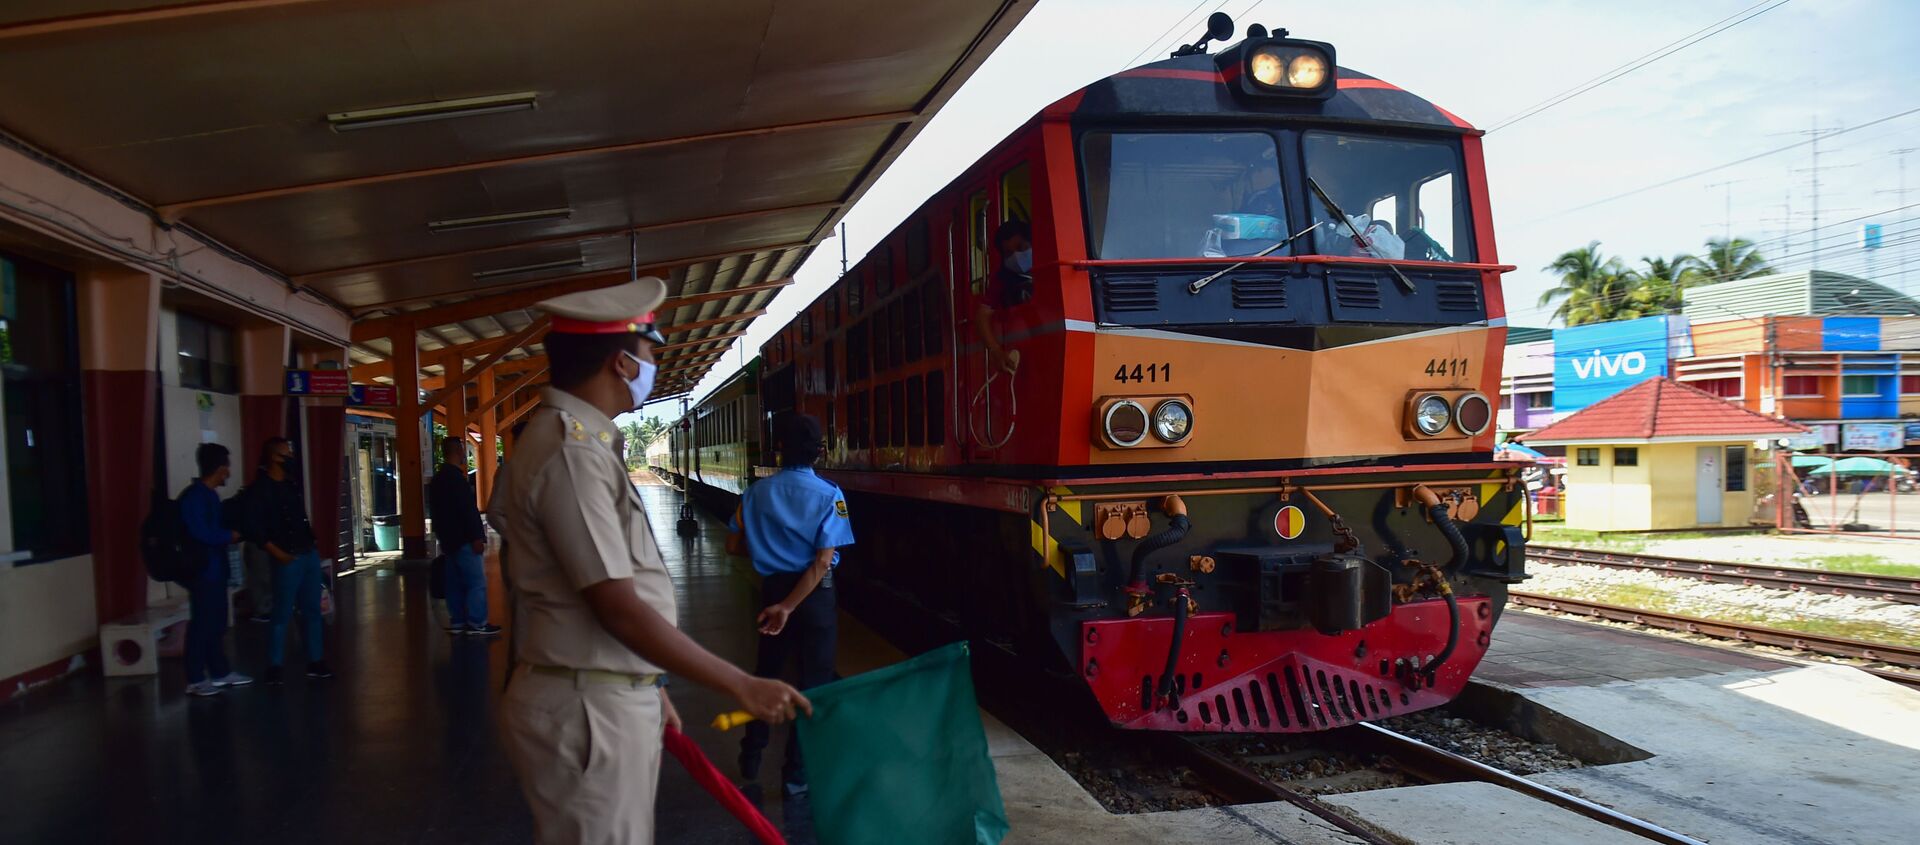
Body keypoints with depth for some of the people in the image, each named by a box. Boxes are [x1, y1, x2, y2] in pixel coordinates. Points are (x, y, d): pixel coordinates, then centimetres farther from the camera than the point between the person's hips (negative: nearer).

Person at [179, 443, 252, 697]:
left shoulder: (210, 495, 14)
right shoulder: (193, 496, -16)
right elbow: (202, 533, -23)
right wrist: (231, 535, -10)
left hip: (215, 568, 10)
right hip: (202, 569, -10)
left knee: (217, 623, 15)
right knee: (201, 624, -5)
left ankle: (220, 673, 23)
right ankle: (195, 680, 0)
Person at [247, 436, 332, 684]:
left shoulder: (292, 484, 13)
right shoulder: (261, 489, -10)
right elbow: (255, 528, -15)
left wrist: (311, 541, 14)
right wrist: (278, 553, -18)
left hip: (309, 554, 7)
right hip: (288, 558, -7)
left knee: (312, 610, 10)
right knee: (282, 614, -4)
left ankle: (315, 662, 17)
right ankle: (274, 667, 5)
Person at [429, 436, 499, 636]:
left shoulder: (437, 479, 15)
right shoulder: (455, 477, -16)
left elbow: (436, 510, 22)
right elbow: (467, 509, -20)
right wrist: (476, 537, -19)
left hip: (448, 539, 10)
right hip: (463, 539, -10)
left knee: (456, 582, 12)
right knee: (477, 582, -7)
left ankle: (457, 621, 14)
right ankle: (477, 623, -7)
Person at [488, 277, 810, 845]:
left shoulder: (577, 441, 12)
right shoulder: (571, 453, -19)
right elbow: (620, 610, -23)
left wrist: (645, 688, 21)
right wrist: (741, 686, -19)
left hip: (608, 698, 10)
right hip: (587, 712, -10)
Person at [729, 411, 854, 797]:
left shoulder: (758, 492, -5)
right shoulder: (829, 495, -12)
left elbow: (733, 543, 1)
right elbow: (823, 561, -19)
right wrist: (789, 607, -19)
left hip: (772, 587, 3)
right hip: (814, 592, -3)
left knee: (766, 671, 21)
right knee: (814, 679, 7)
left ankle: (751, 757, 34)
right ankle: (797, 774, 11)